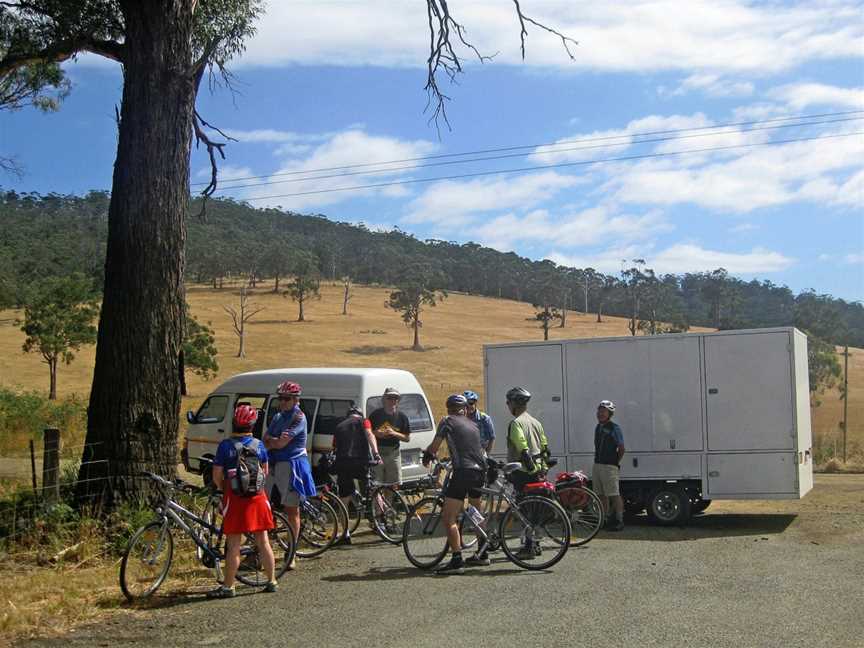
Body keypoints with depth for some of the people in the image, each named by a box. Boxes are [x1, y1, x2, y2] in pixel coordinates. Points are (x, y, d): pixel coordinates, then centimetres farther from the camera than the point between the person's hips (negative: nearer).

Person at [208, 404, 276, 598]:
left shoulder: (226, 445, -8)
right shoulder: (258, 445, 3)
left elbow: (217, 476, -7)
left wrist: (224, 489, 11)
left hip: (234, 498, -3)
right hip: (258, 497, 3)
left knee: (234, 546, 1)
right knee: (263, 542, 11)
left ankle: (228, 586, 6)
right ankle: (271, 581, 17)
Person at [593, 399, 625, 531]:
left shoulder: (614, 428, -9)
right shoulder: (598, 427, 15)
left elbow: (621, 448, -8)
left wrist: (616, 462, -4)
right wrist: (597, 462, 12)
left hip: (609, 466, -8)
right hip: (597, 465, 8)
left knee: (614, 495, -5)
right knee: (601, 495, 12)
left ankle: (619, 520, -1)